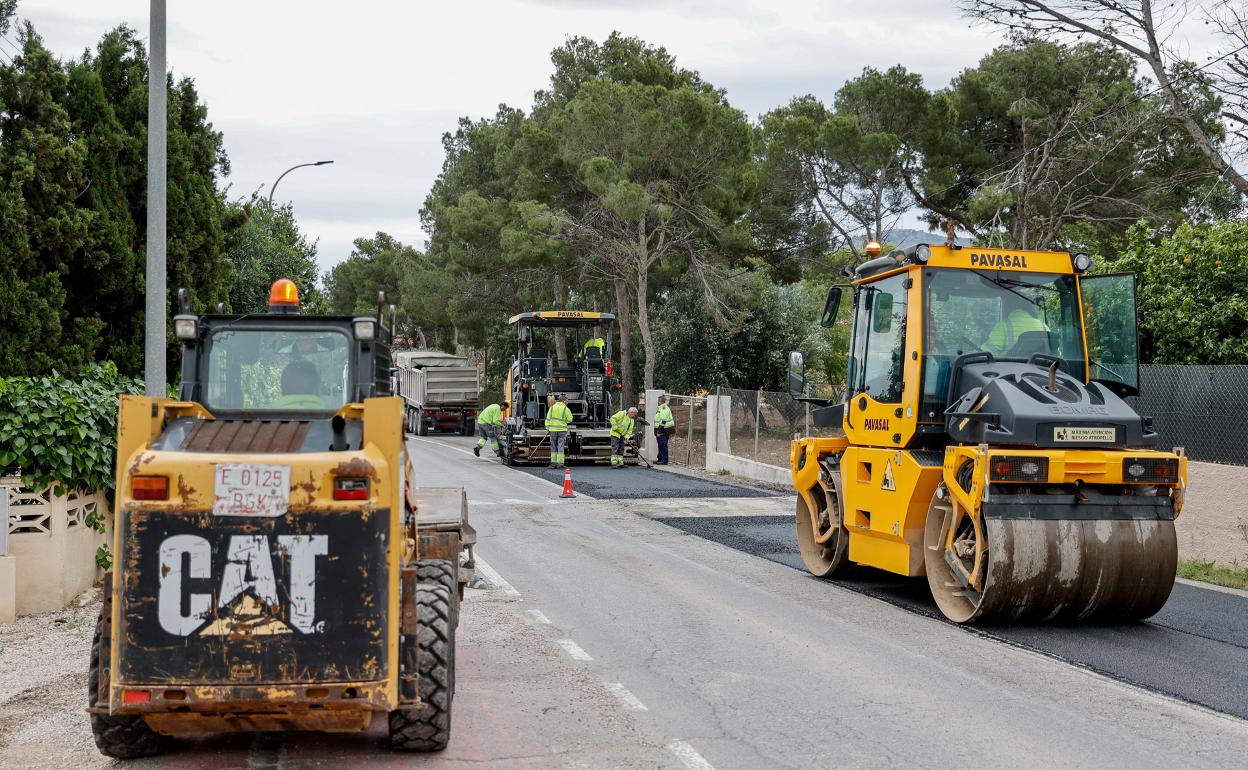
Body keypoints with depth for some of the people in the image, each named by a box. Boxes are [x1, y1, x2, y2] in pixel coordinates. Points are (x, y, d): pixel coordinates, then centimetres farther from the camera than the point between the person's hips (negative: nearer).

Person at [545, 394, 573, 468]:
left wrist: (547, 429, 3)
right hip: (562, 430, -2)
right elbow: (569, 420, 1)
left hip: (553, 430, 2)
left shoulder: (552, 407, 3)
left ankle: (553, 463, 9)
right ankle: (560, 463, -3)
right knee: (561, 447, 1)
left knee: (553, 447, 11)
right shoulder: (566, 409, -6)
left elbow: (548, 419, 1)